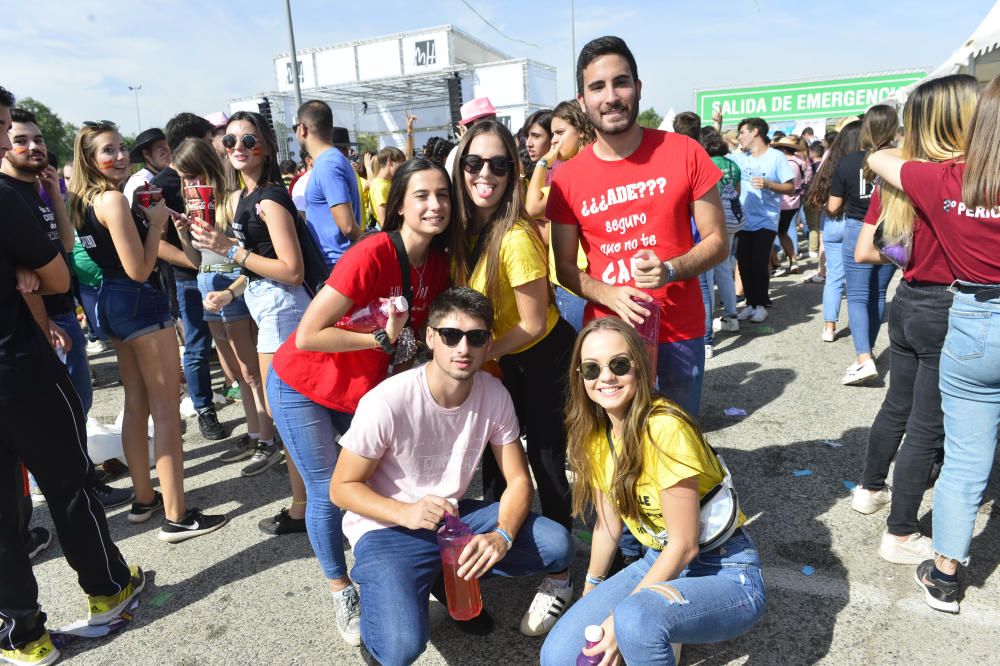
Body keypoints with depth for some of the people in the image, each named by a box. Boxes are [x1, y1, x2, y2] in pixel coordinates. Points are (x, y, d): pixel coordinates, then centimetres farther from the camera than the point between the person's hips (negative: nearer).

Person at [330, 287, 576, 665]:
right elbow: (342, 488, -14)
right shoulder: (387, 402, -24)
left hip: (455, 516, 5)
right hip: (387, 526, -5)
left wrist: (502, 536, -25)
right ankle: (381, 597, 9)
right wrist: (406, 513, -32)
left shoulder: (494, 395, -11)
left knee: (557, 546, -13)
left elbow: (518, 480, -5)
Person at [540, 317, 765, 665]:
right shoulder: (594, 434, -2)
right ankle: (662, 633, 14)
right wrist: (590, 594, 18)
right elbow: (608, 524, 9)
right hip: (661, 564, 7)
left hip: (726, 573, -7)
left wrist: (621, 617, -19)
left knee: (635, 619, -37)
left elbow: (685, 544, -21)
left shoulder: (664, 429, -26)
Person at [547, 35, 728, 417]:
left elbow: (717, 241, -2)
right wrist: (609, 295, -17)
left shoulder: (685, 153, -6)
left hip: (681, 331, 0)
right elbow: (564, 267, 1)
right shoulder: (567, 178, -3)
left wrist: (670, 270, -21)